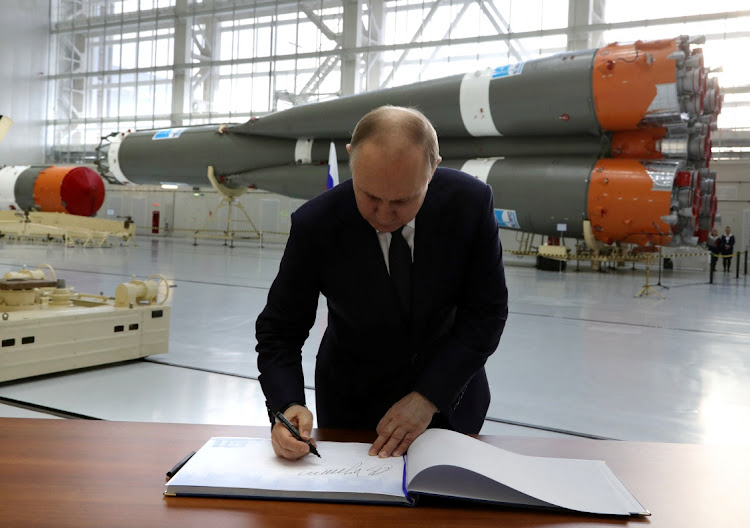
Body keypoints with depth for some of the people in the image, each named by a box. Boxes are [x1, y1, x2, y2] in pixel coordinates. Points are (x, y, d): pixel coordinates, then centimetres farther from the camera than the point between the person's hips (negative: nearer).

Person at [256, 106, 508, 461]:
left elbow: (486, 311, -15)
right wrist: (286, 406, -33)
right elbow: (280, 330, -15)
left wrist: (428, 398, -22)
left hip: (448, 391, 2)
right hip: (353, 401, -1)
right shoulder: (315, 224, -24)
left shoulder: (471, 202, -22)